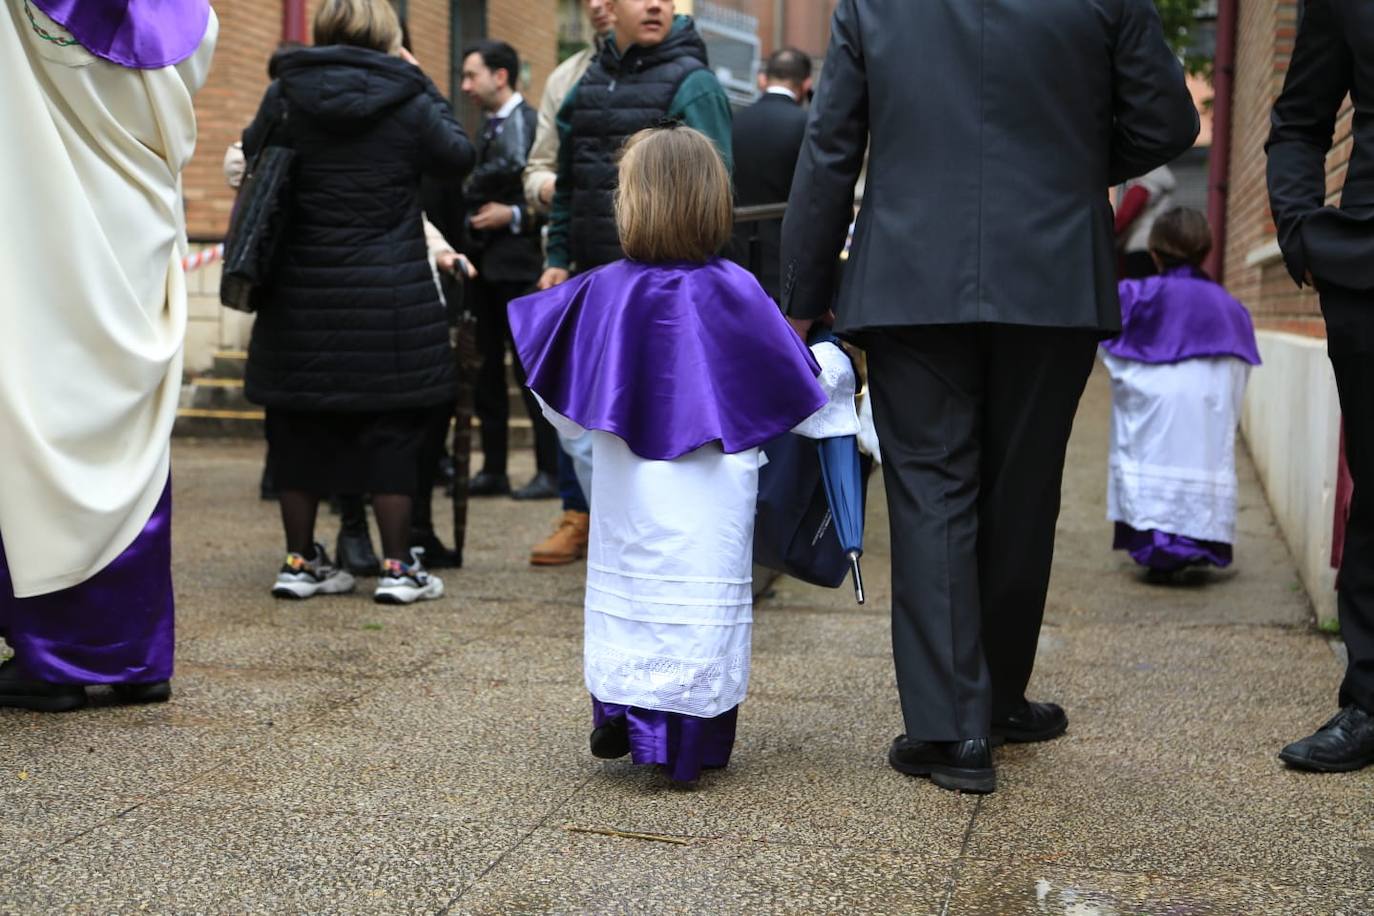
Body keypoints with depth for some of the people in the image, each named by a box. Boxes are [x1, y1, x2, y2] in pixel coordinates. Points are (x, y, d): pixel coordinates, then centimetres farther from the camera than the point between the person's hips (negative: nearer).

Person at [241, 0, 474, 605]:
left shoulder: (284, 97, 0)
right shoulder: (406, 102, -6)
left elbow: (252, 150, 17)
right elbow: (457, 157, 9)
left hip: (300, 294, 2)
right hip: (388, 296, -2)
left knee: (299, 428, 12)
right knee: (391, 429, 6)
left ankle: (300, 562, 18)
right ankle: (397, 567, 8)